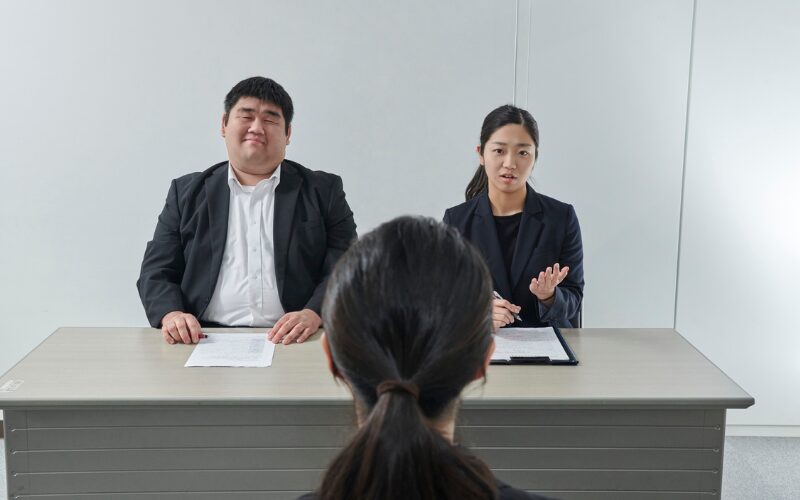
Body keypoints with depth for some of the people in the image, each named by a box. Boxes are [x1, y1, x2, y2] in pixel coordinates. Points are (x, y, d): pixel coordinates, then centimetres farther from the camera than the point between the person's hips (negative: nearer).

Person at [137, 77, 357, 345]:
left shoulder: (324, 191, 14)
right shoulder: (187, 192, 18)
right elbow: (156, 272, 14)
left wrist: (313, 314, -15)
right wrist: (171, 314, -9)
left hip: (294, 343, 0)